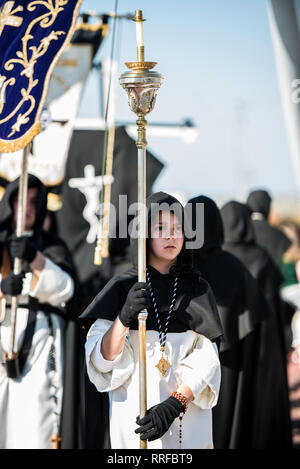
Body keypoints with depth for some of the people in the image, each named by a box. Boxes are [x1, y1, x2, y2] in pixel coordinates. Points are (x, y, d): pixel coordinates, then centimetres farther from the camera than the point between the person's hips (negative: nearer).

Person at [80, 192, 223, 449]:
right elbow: (102, 360, -8)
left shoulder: (198, 289, 3)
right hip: (134, 417, -1)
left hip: (189, 417, 1)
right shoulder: (122, 287, -1)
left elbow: (206, 362, -4)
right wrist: (125, 317, -24)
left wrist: (174, 405, -18)